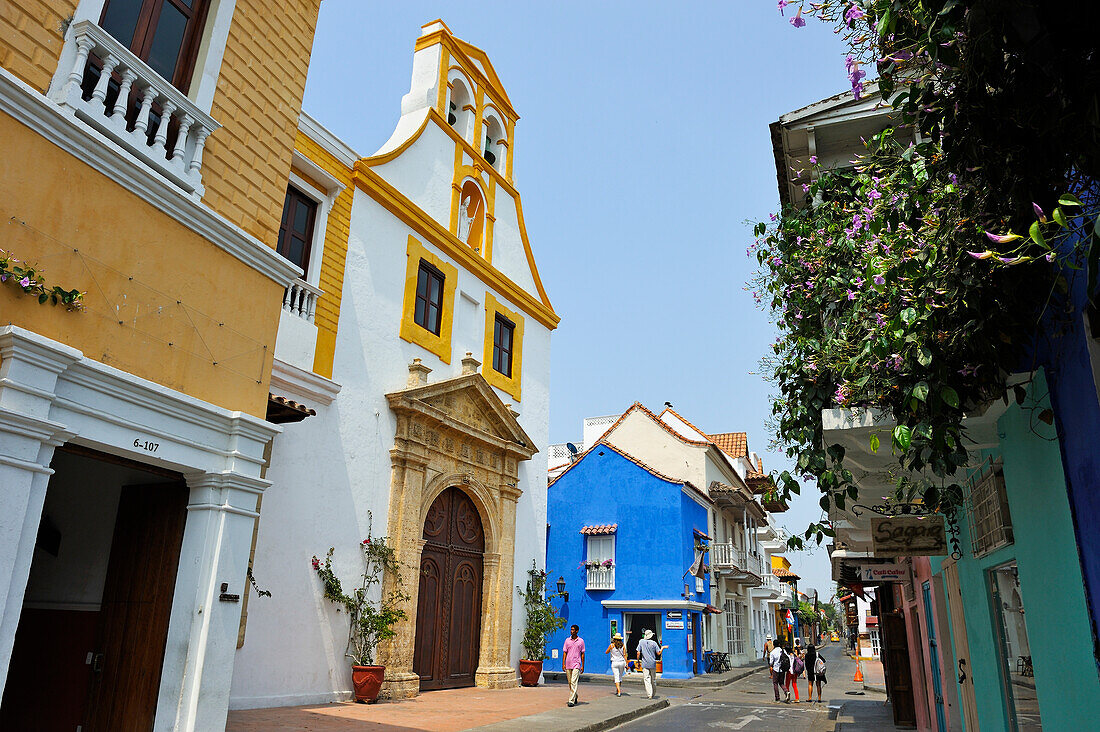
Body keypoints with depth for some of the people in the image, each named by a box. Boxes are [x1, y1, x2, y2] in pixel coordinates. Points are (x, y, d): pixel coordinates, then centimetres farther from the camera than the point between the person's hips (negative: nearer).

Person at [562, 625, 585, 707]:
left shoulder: (581, 641, 2)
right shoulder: (567, 640, 7)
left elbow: (582, 654, 5)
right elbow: (564, 652, 7)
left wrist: (583, 666, 2)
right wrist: (563, 664, -1)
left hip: (576, 665, -3)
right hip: (568, 665, 3)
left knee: (574, 682, -13)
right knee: (570, 683, 10)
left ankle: (571, 701, -14)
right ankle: (575, 697, 31)